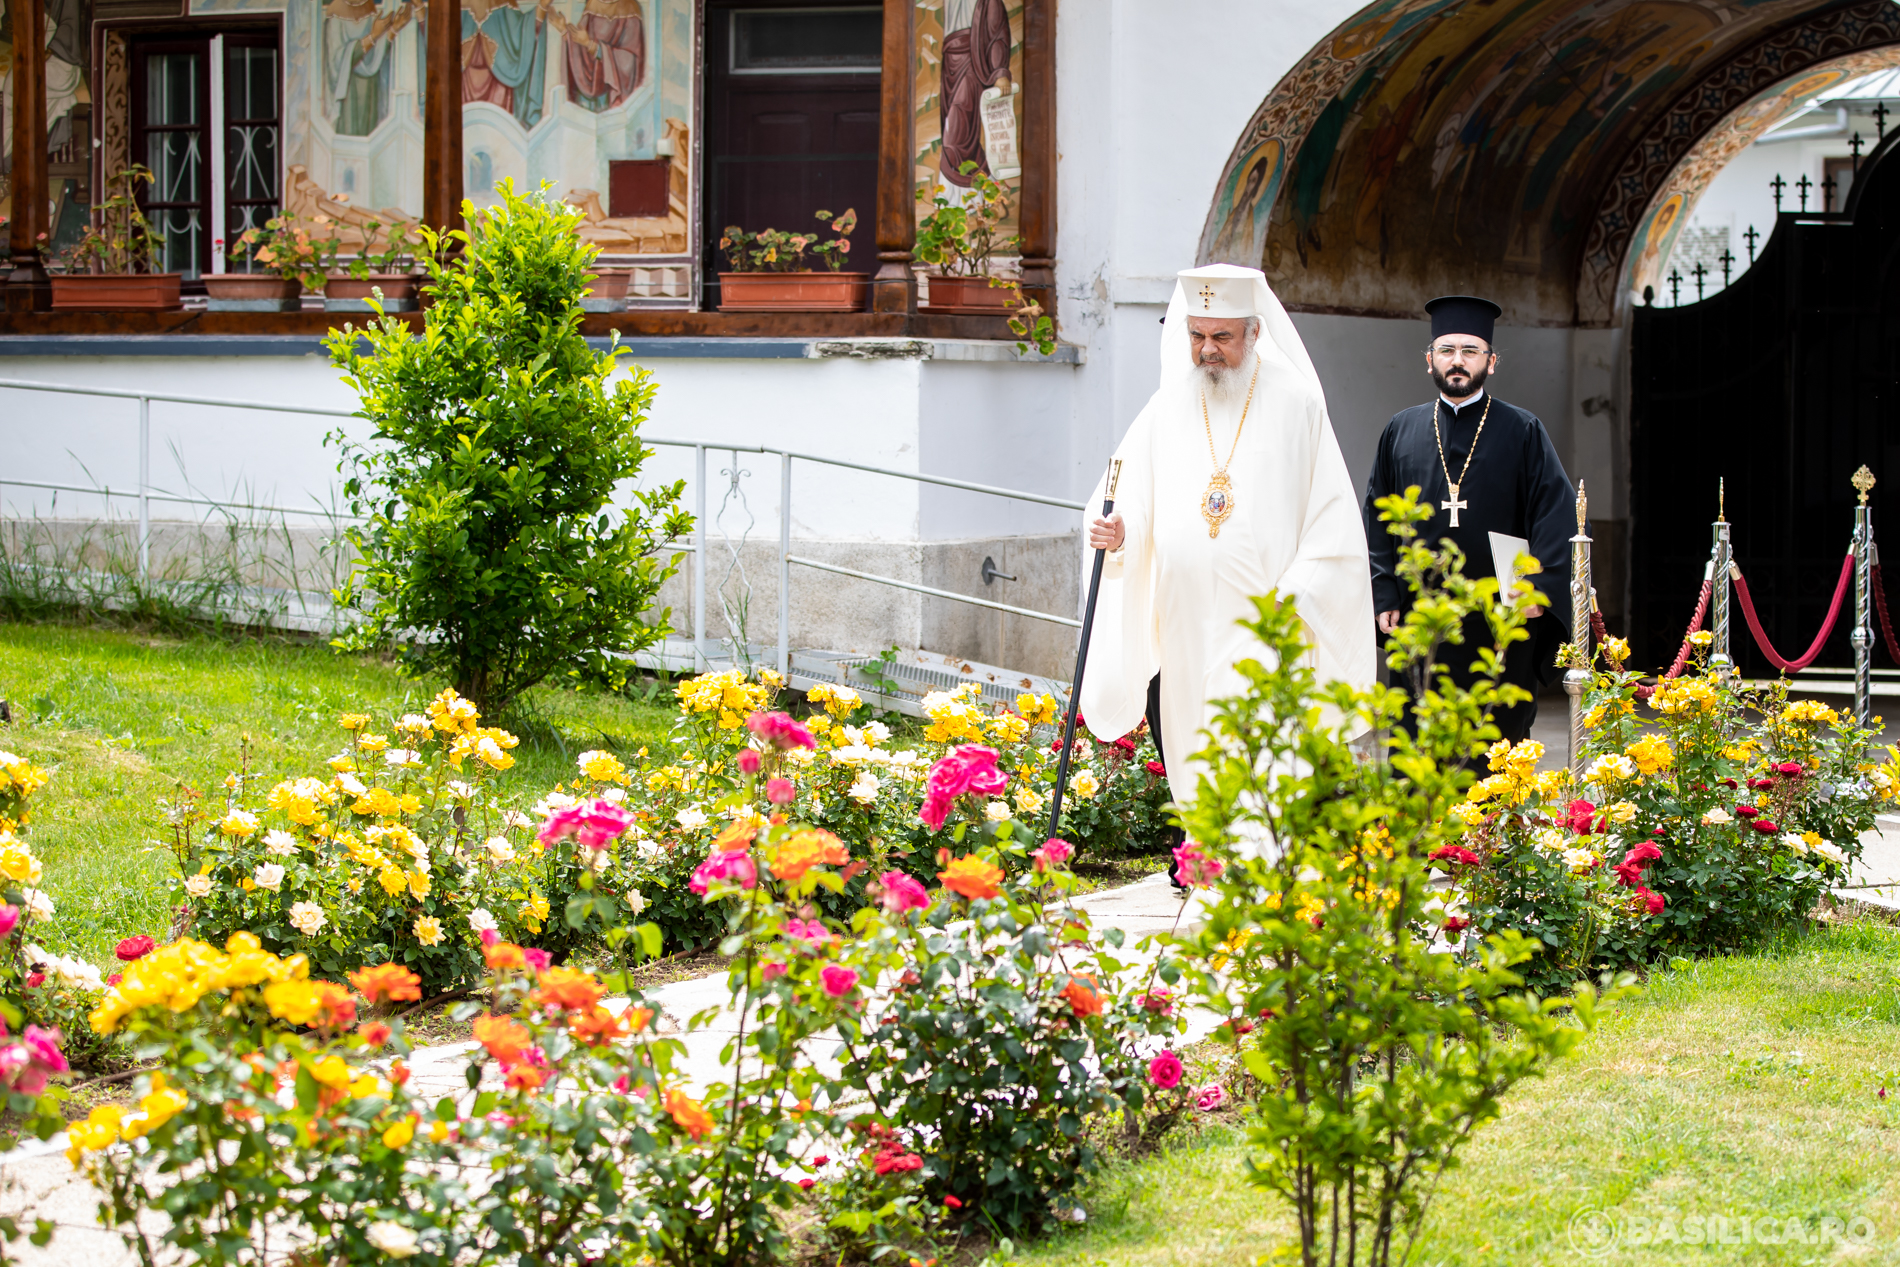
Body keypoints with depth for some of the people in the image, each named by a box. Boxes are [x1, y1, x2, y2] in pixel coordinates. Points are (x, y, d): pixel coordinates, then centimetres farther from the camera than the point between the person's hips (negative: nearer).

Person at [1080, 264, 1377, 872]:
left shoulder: (1295, 404, 1)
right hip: (1183, 629, 4)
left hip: (1265, 626, -4)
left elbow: (1332, 517, 0)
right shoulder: (1169, 407, 10)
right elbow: (1130, 497, 6)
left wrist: (1293, 593, -11)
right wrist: (1117, 531, -17)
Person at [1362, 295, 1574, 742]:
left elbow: (1558, 514, -3)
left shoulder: (1522, 432, 4)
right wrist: (1385, 596, 1)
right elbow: (1378, 517, 11)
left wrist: (1538, 587, -17)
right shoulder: (1401, 431, 11)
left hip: (1501, 623, -2)